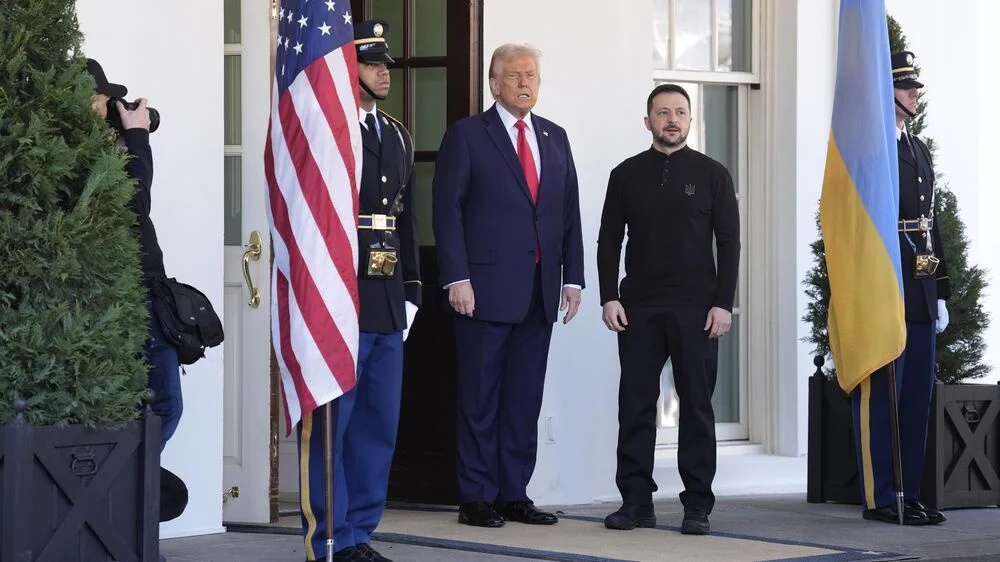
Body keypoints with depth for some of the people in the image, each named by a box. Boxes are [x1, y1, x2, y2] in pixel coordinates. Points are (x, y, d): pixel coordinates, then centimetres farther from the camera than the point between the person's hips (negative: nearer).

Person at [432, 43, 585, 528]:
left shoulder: (555, 138, 15)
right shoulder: (467, 135, 0)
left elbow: (569, 211, 14)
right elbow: (447, 210, -5)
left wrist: (572, 277, 6)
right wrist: (456, 278, -13)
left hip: (540, 289, 5)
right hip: (485, 286, -5)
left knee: (525, 398, 7)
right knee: (481, 397, 0)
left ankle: (514, 494, 13)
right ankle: (477, 498, 4)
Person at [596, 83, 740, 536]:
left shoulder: (712, 174, 5)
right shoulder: (626, 175, 9)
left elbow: (728, 242, 3)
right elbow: (609, 241, 9)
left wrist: (723, 304, -6)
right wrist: (609, 298, -2)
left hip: (695, 310, -1)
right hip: (638, 309, 1)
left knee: (697, 405, 0)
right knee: (635, 405, 1)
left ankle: (697, 505, 4)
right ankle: (636, 501, 6)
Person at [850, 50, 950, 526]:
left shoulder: (918, 150, 19)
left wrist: (940, 293, 19)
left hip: (919, 296, 9)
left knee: (916, 396, 10)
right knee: (879, 397, -4)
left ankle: (909, 494, 15)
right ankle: (879, 499, -1)